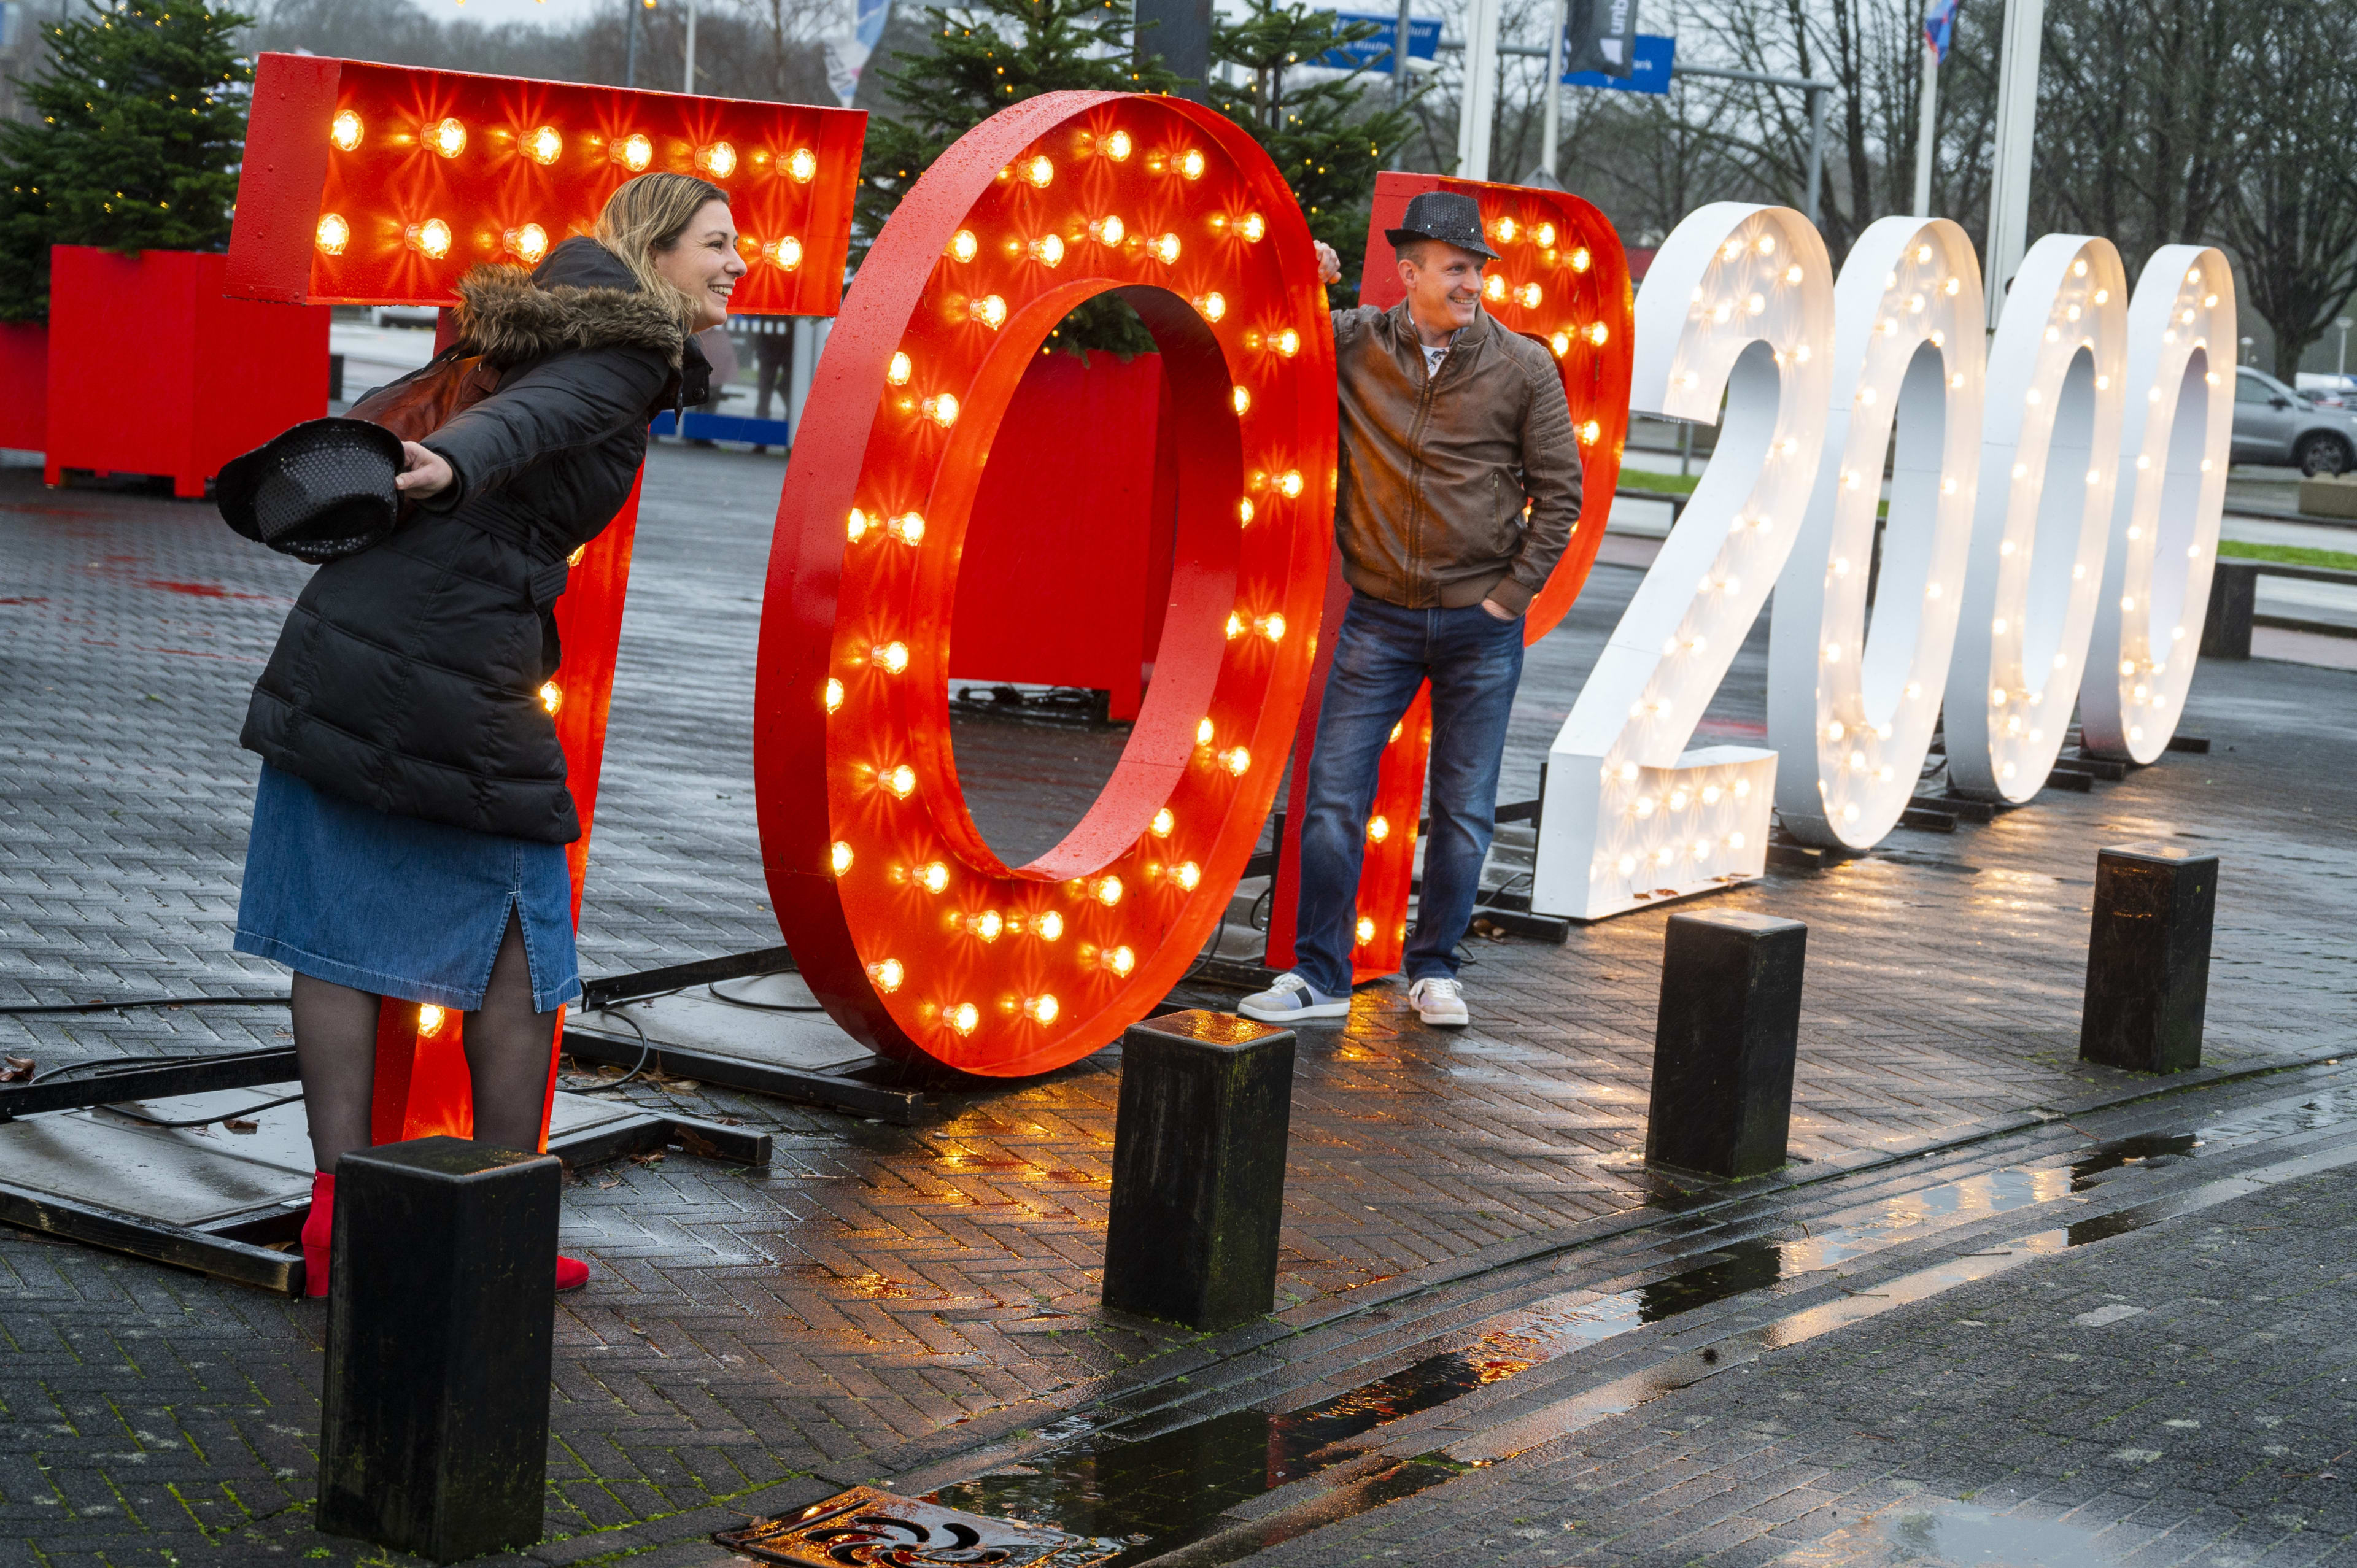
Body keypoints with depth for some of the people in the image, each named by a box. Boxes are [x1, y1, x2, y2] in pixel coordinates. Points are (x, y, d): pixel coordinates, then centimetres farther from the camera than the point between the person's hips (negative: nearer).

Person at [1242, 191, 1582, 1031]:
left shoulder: (1523, 367, -3)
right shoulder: (1352, 344, -1)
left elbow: (1559, 491, 2)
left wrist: (1510, 597, -3)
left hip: (1481, 623, 0)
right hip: (1380, 615, 1)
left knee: (1464, 810, 6)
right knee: (1334, 796, -3)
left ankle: (1434, 969, 21)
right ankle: (1319, 975, 5)